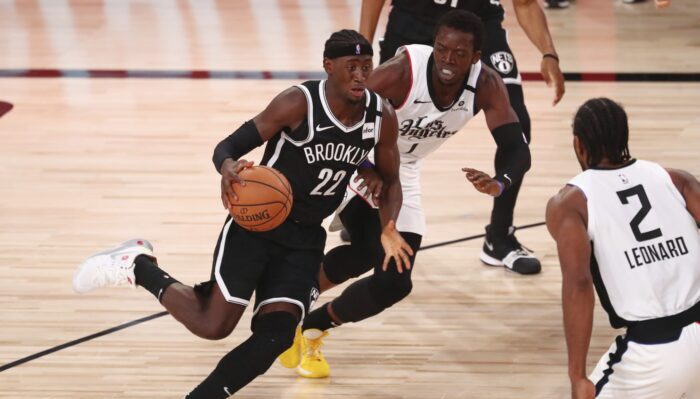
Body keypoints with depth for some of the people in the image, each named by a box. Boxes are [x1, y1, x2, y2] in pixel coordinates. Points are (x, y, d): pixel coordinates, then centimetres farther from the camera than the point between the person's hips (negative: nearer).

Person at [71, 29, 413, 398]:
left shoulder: (381, 117, -6)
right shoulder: (298, 103, -21)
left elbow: (390, 180, 9)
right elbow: (227, 147, -17)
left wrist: (388, 228, -10)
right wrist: (228, 169, -42)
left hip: (305, 238, 5)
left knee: (276, 334, -10)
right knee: (213, 324, -10)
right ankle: (136, 264, 12)